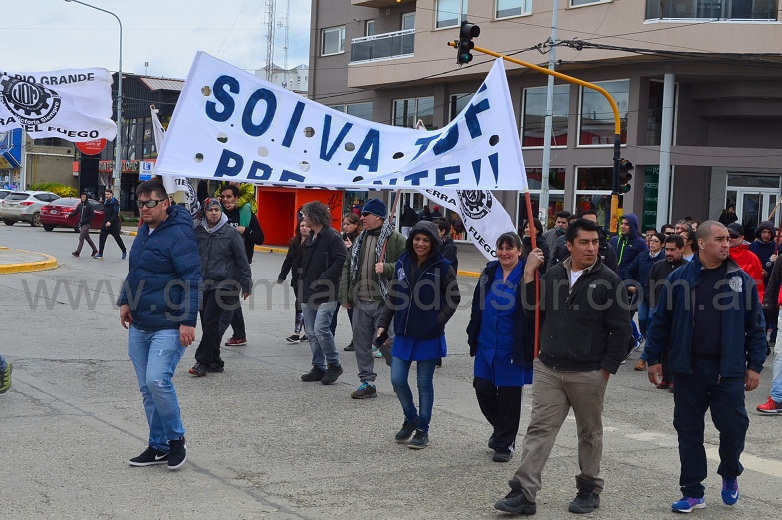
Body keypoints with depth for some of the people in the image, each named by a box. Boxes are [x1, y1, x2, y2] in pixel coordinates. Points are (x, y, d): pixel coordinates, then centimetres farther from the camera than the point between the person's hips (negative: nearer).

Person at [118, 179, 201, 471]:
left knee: (157, 380, -19)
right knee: (147, 388, 10)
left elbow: (192, 280, -18)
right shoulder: (144, 231, 13)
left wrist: (187, 321, -22)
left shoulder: (179, 234, -14)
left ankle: (176, 439, 1)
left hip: (168, 326, -9)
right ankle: (158, 447, 21)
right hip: (139, 326, 9)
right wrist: (125, 302, 15)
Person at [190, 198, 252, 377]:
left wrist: (246, 285, -1)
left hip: (222, 286, -5)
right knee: (207, 324, 8)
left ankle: (203, 361, -8)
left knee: (211, 322, -12)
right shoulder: (198, 233, 8)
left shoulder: (231, 233, -3)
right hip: (202, 285, 5)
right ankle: (215, 362, 17)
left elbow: (242, 260, 0)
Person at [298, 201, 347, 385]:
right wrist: (303, 280, 13)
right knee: (312, 333, 9)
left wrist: (323, 279, -18)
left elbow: (342, 261, -20)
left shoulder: (332, 237, -12)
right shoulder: (311, 237, 16)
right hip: (309, 294, 9)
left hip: (326, 294, -9)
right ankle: (319, 368, 17)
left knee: (321, 329, -14)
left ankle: (334, 365, 2)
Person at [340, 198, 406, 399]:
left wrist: (386, 268, -22)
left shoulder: (395, 239, -5)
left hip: (384, 302, -6)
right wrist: (346, 296, 11)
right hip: (360, 302, 6)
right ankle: (367, 382, 18)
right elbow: (348, 268, 17)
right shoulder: (360, 240, 15)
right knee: (361, 343, 8)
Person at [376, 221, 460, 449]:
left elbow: (454, 298, -1)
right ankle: (410, 419, 28)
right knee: (397, 379, 3)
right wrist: (383, 324, 5)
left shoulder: (442, 267, -8)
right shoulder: (402, 263, 4)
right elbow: (392, 297, 10)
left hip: (428, 337, -4)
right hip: (403, 334, 4)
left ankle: (422, 430, 19)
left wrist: (438, 322, -9)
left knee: (425, 383, 5)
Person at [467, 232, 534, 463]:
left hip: (513, 347, -5)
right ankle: (500, 429, 32)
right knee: (483, 388, 5)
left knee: (509, 395, 4)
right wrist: (473, 335, 11)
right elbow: (477, 305, 13)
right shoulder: (489, 272, 7)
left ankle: (505, 444, 18)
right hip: (487, 344, 5)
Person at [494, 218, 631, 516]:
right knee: (539, 429, -1)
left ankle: (589, 489, 26)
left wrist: (606, 369, -8)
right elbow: (532, 310, 10)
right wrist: (529, 274, 1)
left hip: (588, 375, -3)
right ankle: (524, 493, -2)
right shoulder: (553, 275, 8)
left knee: (590, 433, 11)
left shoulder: (609, 281, -5)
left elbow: (621, 330, -5)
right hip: (548, 369, 3)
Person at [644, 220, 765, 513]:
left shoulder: (741, 280, 1)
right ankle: (692, 493, 18)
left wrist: (754, 365, 1)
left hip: (728, 369, 0)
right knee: (689, 431, 6)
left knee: (733, 425, 0)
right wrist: (653, 358, 3)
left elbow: (755, 326, 5)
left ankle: (729, 473, 30)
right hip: (688, 368, 0)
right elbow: (660, 321, 4)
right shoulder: (679, 278, -1)